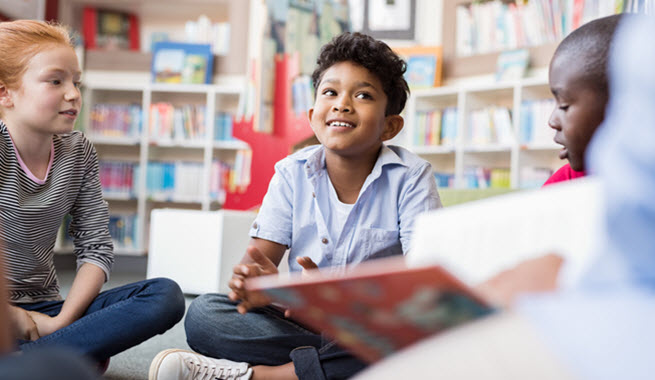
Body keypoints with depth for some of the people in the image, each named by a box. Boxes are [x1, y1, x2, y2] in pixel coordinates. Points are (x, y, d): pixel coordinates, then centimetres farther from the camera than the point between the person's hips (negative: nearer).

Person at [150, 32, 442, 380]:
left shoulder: (411, 177, -6)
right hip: (301, 321, 2)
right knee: (202, 314, -17)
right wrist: (256, 284, -31)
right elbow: (259, 259, -4)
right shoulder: (292, 174, 2)